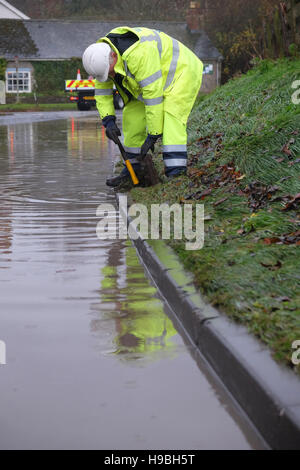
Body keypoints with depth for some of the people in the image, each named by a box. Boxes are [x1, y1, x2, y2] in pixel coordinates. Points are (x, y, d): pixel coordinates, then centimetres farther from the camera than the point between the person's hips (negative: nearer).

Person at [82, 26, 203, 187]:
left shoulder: (139, 54, -38)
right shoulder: (102, 56, -11)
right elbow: (102, 91, -1)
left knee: (171, 119, -27)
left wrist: (153, 135, -31)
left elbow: (153, 96, -36)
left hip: (180, 72, -9)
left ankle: (176, 175, -34)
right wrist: (108, 120, -16)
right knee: (133, 115, 3)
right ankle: (132, 171, 13)